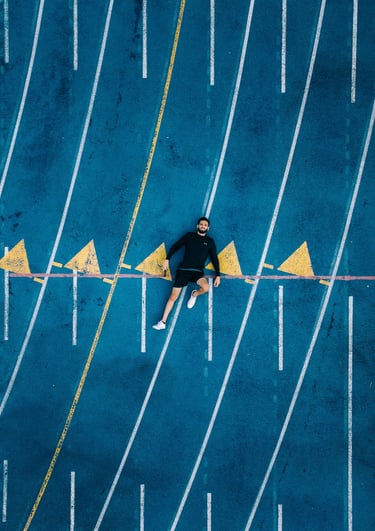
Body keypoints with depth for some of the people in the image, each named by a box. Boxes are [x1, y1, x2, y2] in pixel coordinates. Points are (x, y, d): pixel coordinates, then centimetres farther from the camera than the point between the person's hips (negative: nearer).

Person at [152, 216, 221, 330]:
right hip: (183, 270, 0)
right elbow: (175, 246, 9)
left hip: (198, 272, 0)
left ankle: (194, 294, 6)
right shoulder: (189, 236, 10)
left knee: (206, 287, -30)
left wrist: (218, 275, 5)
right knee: (173, 296, -5)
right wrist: (167, 259, -2)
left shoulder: (210, 241, 11)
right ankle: (163, 322, 3)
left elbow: (214, 259, 13)